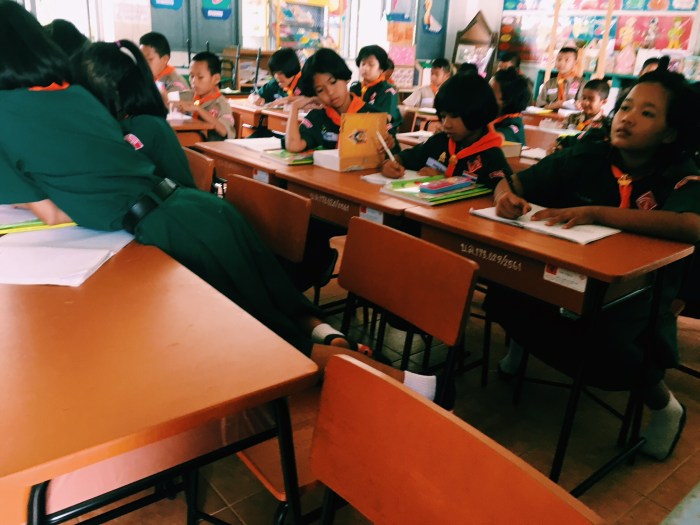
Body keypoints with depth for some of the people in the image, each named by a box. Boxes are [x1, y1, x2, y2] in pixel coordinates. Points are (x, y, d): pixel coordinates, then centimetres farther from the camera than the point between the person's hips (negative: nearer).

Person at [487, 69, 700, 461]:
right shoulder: (587, 158, -1)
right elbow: (512, 183, 0)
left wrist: (596, 212, -37)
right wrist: (506, 198, -25)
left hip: (634, 300, -2)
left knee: (605, 348, -32)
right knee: (504, 299, -24)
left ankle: (660, 400, 3)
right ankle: (523, 340, 14)